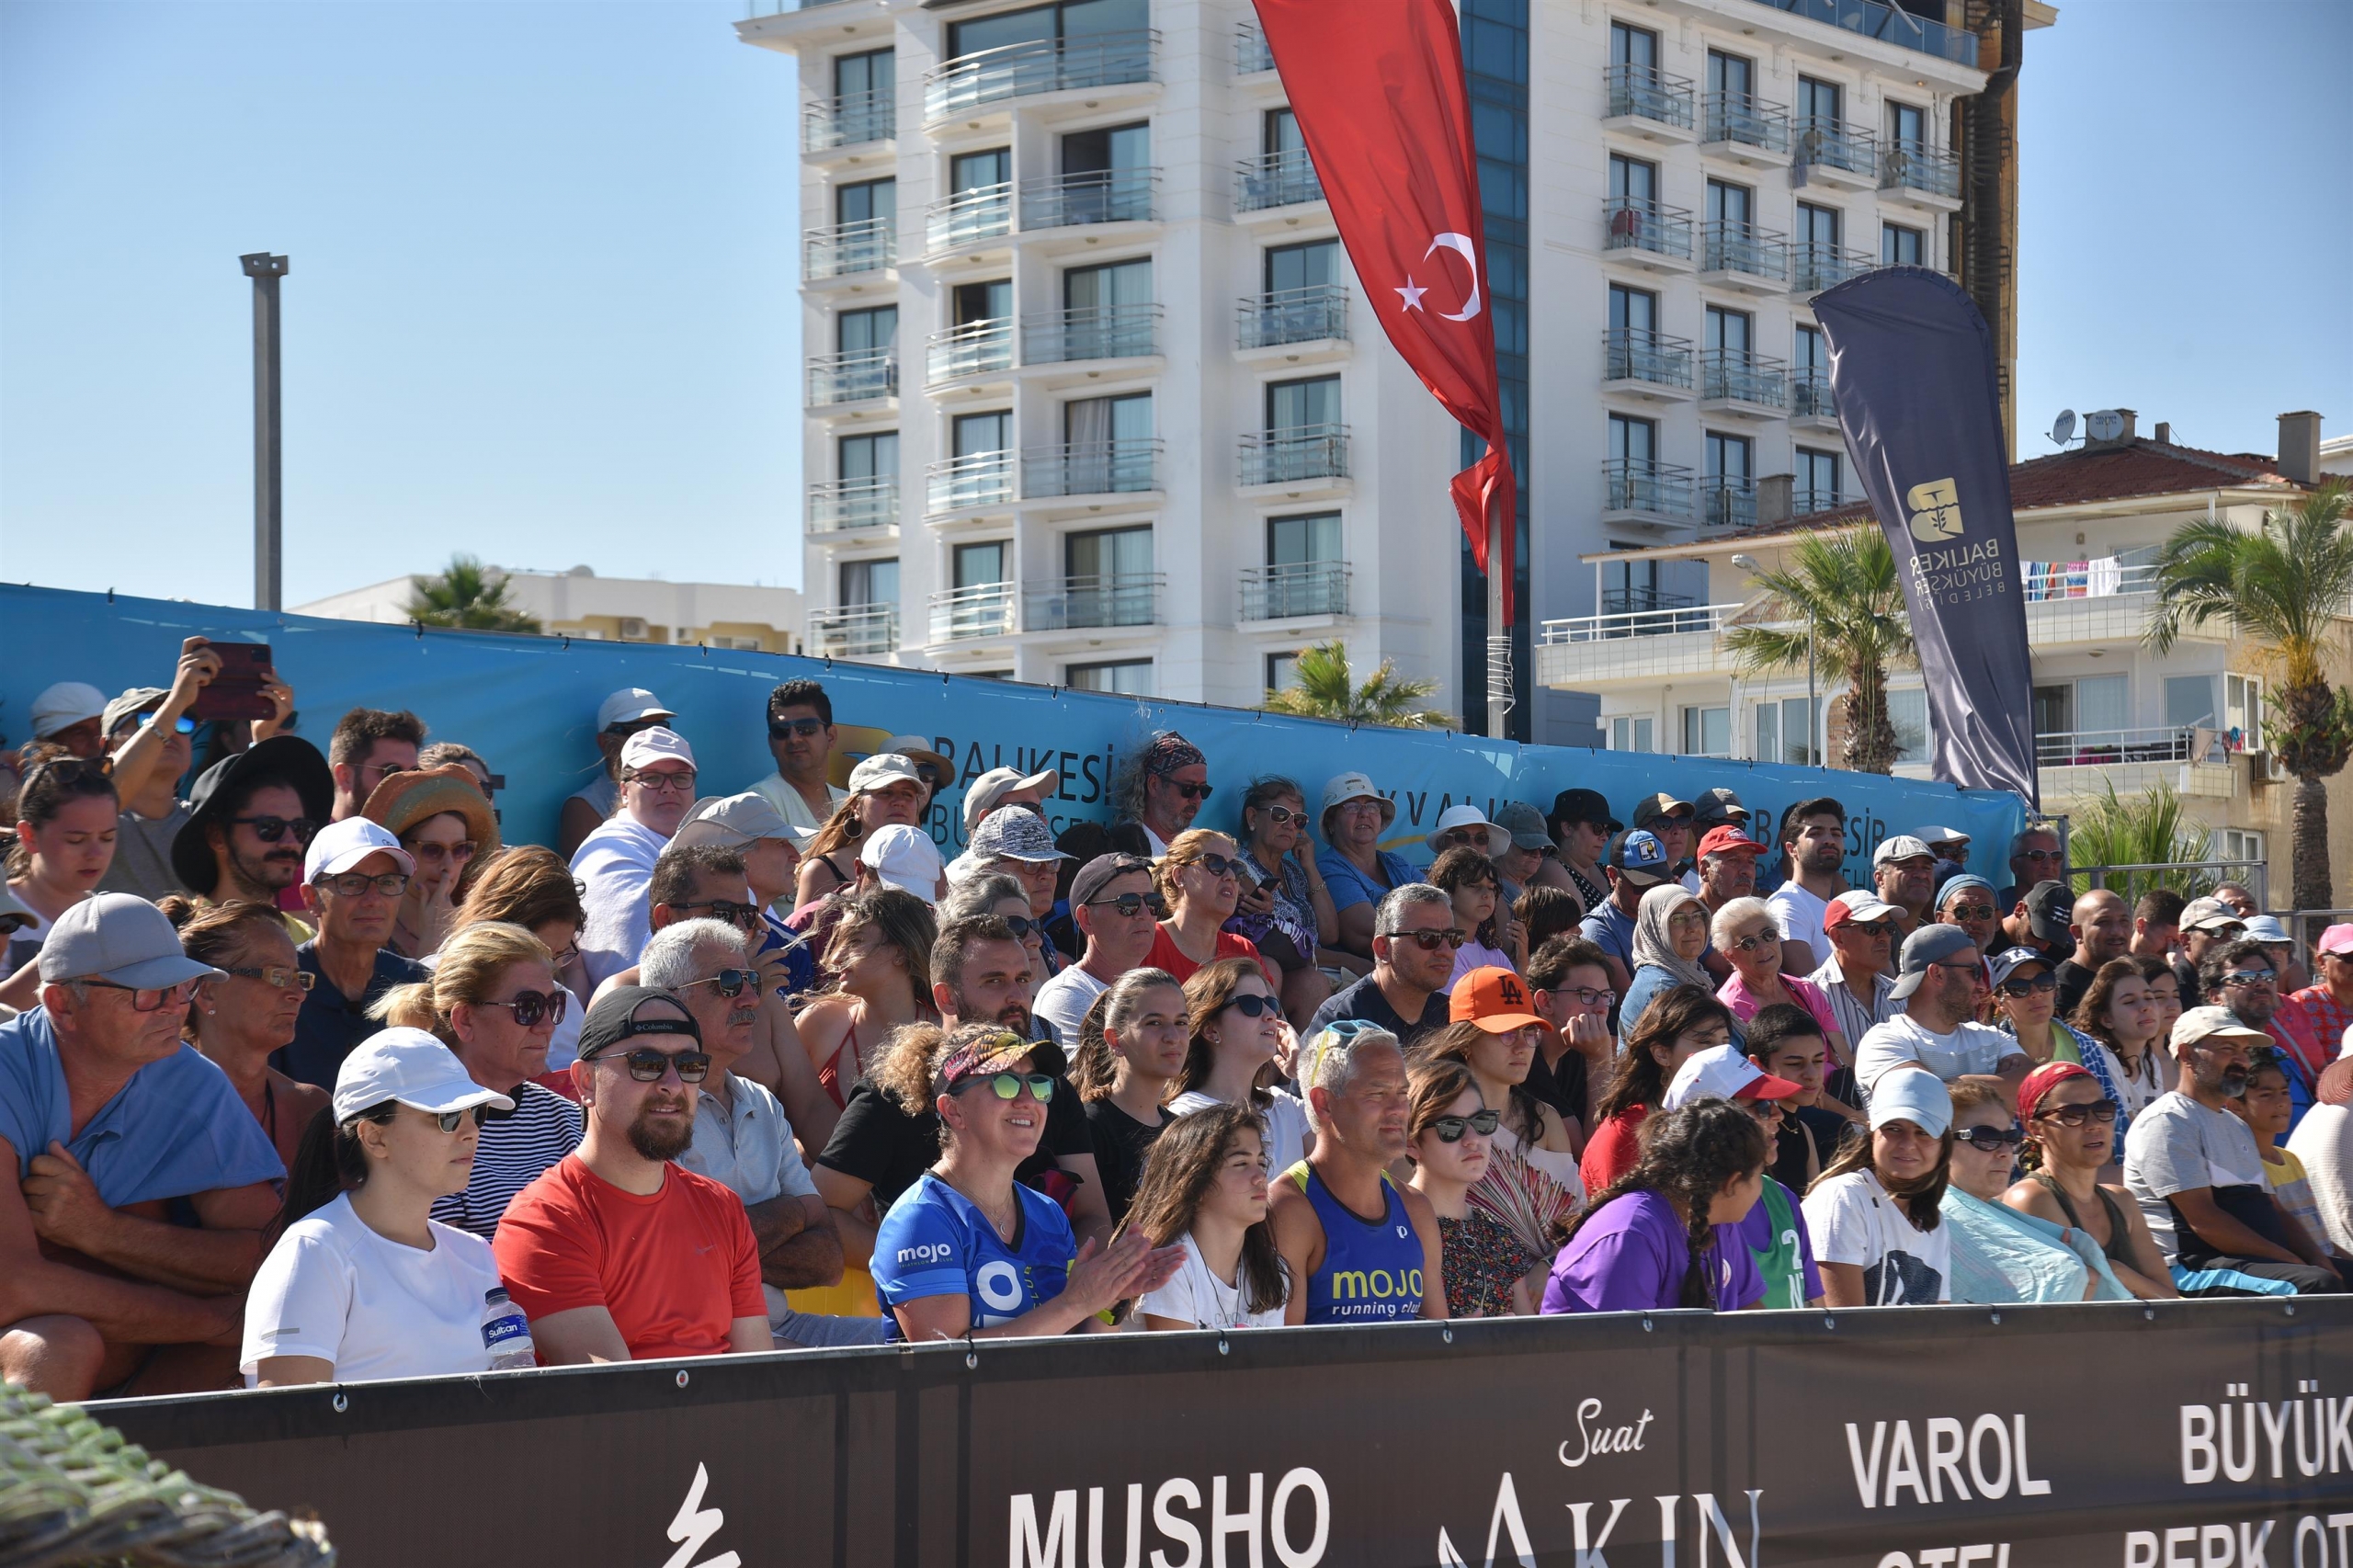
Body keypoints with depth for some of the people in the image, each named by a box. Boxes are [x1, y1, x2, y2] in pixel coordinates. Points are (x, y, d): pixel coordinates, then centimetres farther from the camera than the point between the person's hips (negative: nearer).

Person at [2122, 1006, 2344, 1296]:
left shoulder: (2236, 1127, 24)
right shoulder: (2166, 1121, -7)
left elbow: (2274, 1212, 22)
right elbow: (2203, 1220, -16)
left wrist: (2319, 1261, 1)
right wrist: (2290, 1261, -16)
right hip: (2191, 1269, -10)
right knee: (2317, 1285, -31)